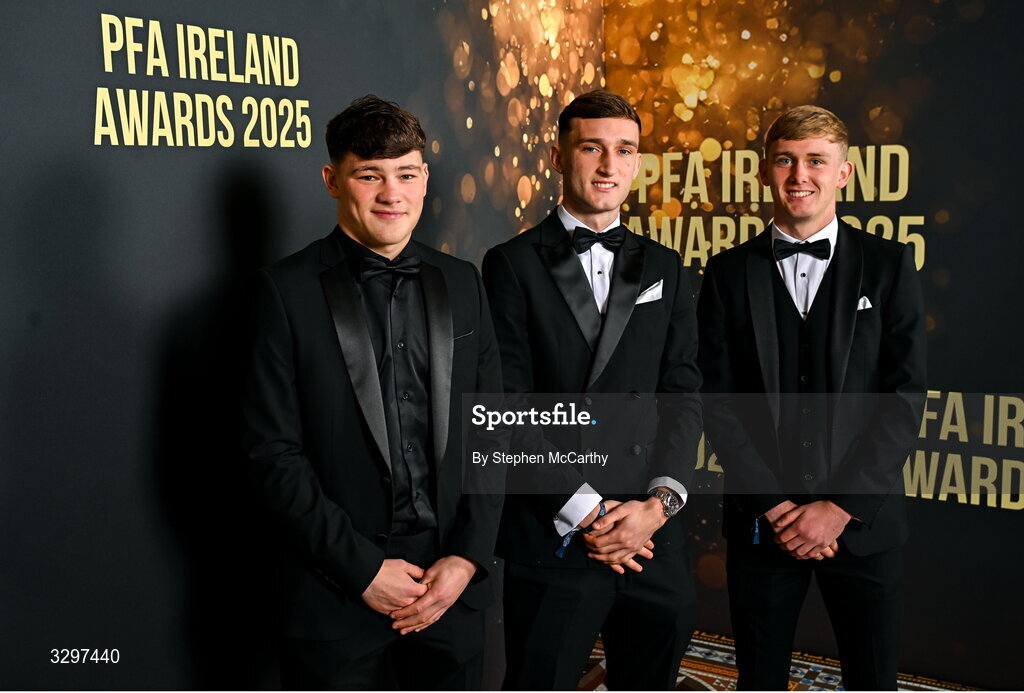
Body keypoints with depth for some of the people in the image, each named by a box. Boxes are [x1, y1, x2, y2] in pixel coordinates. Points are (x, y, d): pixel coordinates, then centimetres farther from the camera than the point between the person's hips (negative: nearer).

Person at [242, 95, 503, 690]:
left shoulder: (461, 283, 6)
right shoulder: (288, 289, -6)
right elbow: (275, 452, -9)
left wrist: (468, 556, -4)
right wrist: (364, 568, -12)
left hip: (454, 582, 3)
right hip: (337, 595, -3)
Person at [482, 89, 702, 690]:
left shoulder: (665, 270, 11)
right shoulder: (513, 265, -1)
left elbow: (684, 394, 5)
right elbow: (510, 406, -8)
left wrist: (661, 500, -9)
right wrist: (582, 511, -12)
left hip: (656, 536, 4)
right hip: (553, 540, -3)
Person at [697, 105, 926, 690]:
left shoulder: (890, 265, 1)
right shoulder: (730, 272, 3)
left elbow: (905, 397, -5)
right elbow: (719, 401, -1)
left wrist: (841, 506, -12)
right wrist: (773, 507, -9)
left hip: (863, 521, 0)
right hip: (761, 522, 1)